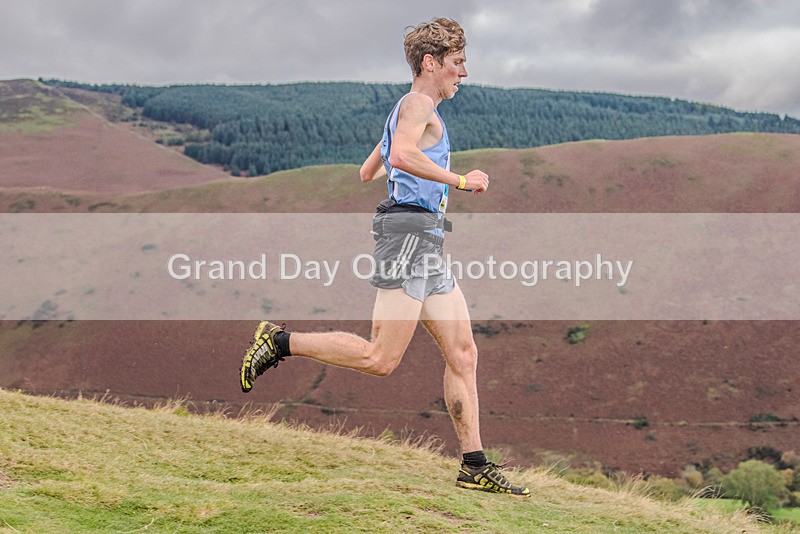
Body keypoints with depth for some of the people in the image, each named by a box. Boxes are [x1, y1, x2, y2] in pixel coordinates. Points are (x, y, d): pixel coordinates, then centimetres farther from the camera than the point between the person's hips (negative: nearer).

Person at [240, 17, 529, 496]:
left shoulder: (412, 112, 26)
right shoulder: (418, 103, -5)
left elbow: (368, 172, 34)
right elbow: (403, 154, -26)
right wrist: (460, 180, -19)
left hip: (427, 244, 10)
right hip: (410, 232, -10)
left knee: (463, 353, 5)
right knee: (381, 359, -12)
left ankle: (475, 466, 5)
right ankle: (281, 342, -2)